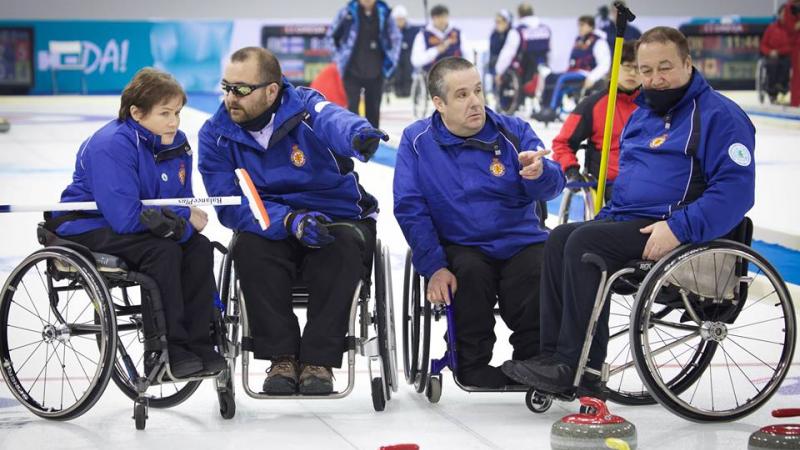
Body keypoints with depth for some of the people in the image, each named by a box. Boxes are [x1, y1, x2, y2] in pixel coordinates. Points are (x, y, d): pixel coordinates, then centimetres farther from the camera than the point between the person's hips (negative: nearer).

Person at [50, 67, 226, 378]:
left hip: (127, 226, 8)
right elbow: (125, 217, -31)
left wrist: (187, 216, -22)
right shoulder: (112, 146, -25)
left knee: (199, 246, -12)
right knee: (162, 250, -29)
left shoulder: (177, 143, -1)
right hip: (86, 228, -8)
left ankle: (198, 344, -8)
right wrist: (182, 218, -21)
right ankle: (164, 352, -23)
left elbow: (181, 203, 4)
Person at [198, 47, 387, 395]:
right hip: (272, 230, 2)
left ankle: (318, 360, -27)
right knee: (250, 247, -31)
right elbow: (230, 205, -14)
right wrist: (290, 222, -32)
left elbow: (334, 121, -39)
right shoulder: (216, 134, -6)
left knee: (345, 243, -34)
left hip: (339, 219, -1)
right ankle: (282, 357, -22)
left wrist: (358, 135, -66)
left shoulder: (305, 108, -14)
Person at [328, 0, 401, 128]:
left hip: (376, 72, 2)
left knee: (373, 109, 10)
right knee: (353, 107, -8)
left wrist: (391, 60, 6)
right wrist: (339, 57, 4)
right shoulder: (348, 12, -8)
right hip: (352, 70, -2)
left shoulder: (384, 13, -3)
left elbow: (395, 37, 13)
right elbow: (331, 35, 6)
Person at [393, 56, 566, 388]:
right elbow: (409, 208, -6)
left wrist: (539, 173, -36)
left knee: (541, 274, -28)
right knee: (469, 272, -32)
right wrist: (433, 267, -17)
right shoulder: (417, 140, 0)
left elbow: (551, 186, -10)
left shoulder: (513, 131, 3)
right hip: (459, 247, -1)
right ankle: (474, 366, -13)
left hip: (522, 242, 1)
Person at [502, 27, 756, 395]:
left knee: (585, 242, -24)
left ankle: (577, 366, -23)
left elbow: (735, 189, -18)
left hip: (678, 233, -9)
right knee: (559, 239, -11)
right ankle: (553, 354, -16)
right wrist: (606, 218, 12)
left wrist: (679, 228, -27)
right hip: (628, 222, 9)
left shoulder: (719, 115, -7)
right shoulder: (641, 116, 20)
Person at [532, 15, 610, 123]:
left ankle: (551, 111, -33)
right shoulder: (579, 40, 17)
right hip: (573, 72, 8)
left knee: (562, 79, -30)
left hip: (587, 75, -8)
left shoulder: (598, 42, -7)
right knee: (550, 78, -10)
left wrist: (591, 78, -24)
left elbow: (604, 65, -14)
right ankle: (545, 108, -19)